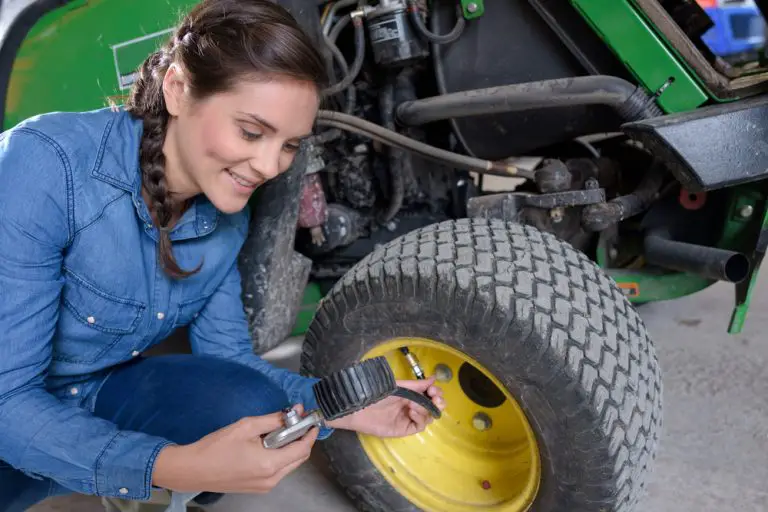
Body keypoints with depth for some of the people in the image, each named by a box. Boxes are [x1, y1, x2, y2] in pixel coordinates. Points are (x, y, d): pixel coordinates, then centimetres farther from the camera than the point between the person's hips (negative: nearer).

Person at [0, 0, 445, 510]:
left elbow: (229, 356, -1)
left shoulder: (228, 217, -9)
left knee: (254, 404, -20)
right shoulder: (48, 164, -28)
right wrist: (169, 467, -41)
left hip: (99, 398, 5)